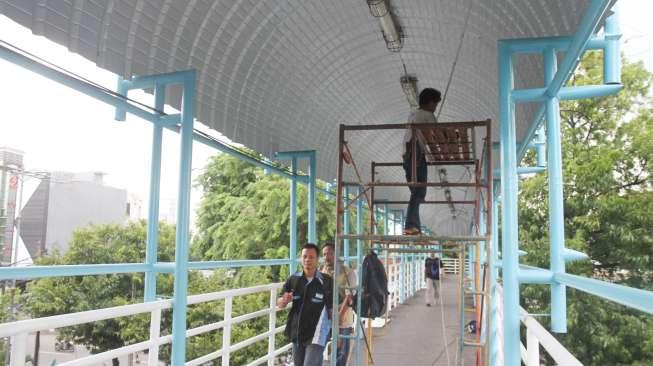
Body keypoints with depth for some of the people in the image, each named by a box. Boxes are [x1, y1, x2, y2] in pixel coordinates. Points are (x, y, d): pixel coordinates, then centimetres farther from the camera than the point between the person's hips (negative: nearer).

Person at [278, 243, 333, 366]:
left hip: (316, 335, -5)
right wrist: (284, 300, -18)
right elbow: (279, 304, 4)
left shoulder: (327, 281, -10)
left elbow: (332, 308, -2)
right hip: (297, 334, 5)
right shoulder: (293, 280, -2)